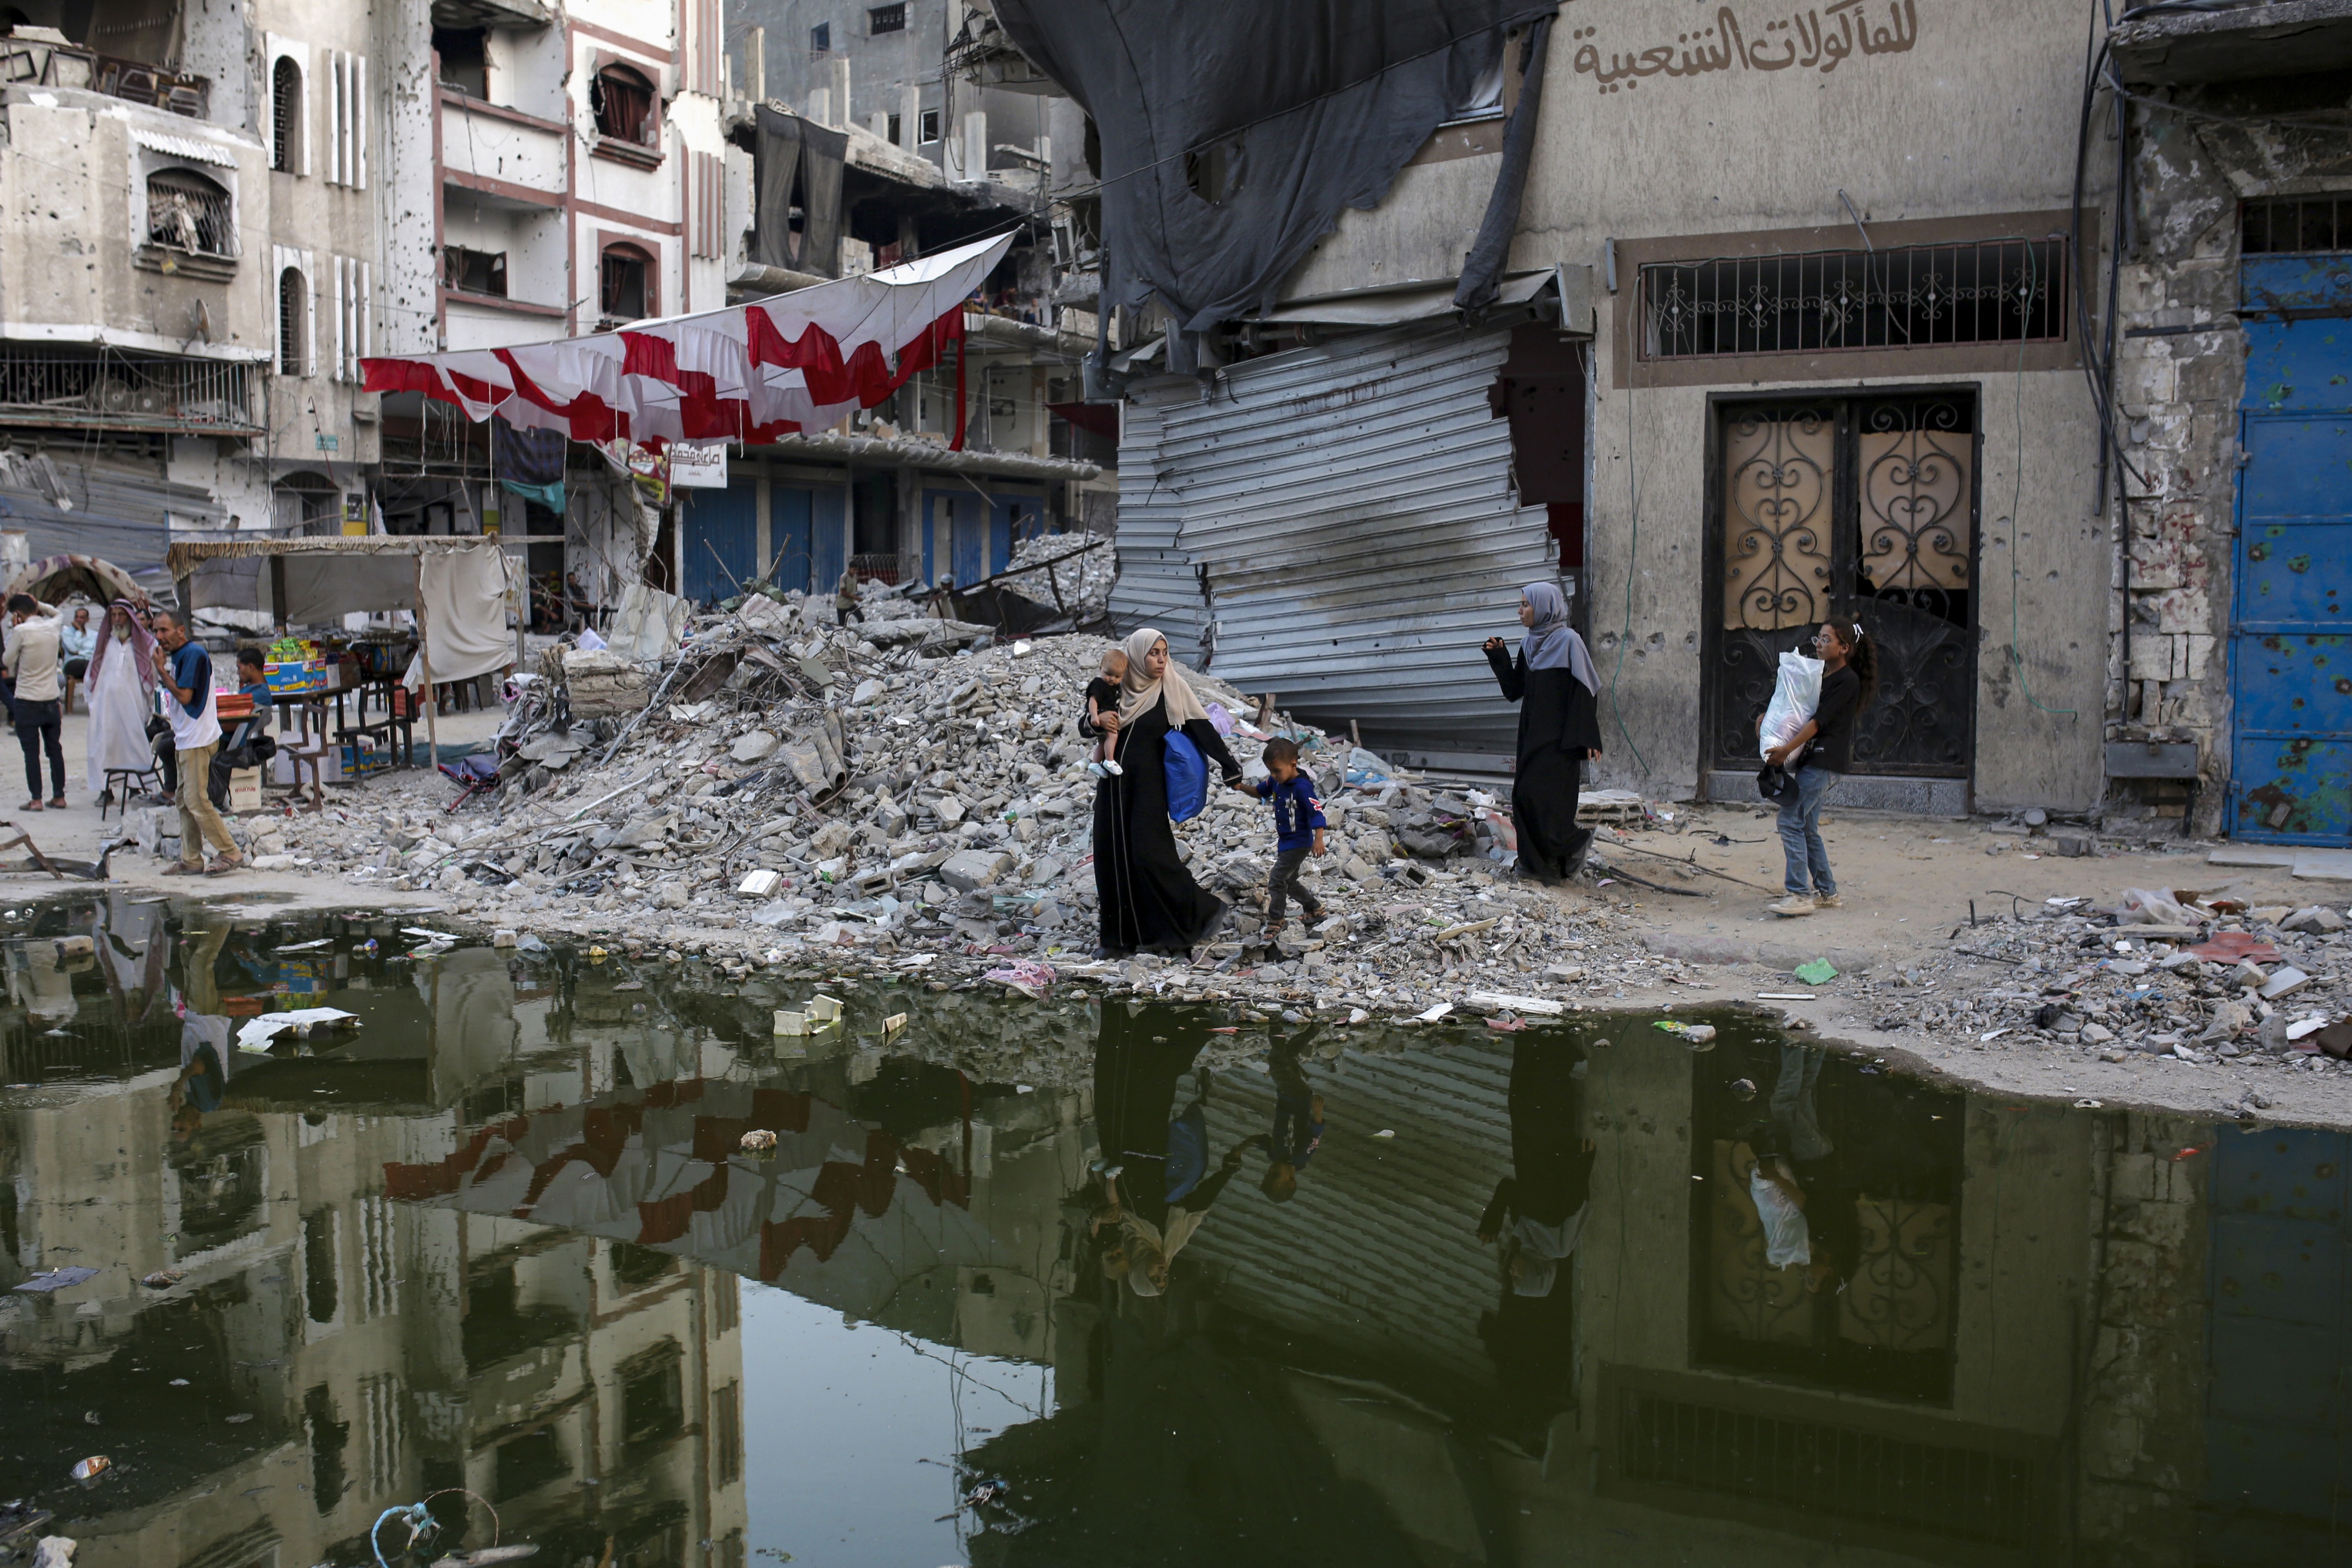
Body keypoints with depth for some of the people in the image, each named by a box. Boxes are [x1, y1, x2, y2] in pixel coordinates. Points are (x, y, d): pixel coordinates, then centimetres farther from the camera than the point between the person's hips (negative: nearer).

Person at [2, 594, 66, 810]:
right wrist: (40, 605, 11)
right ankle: (59, 797, 13)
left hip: (27, 702, -5)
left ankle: (36, 799, 0)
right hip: (51, 699, 5)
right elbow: (58, 614, 26)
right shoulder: (52, 627, 1)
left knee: (31, 752, 0)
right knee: (55, 749, 10)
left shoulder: (21, 631, -14)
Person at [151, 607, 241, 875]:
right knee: (185, 801, 10)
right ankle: (190, 861, 13)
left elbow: (184, 695, -20)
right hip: (186, 739, 10)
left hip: (198, 740, -10)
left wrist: (161, 669, -11)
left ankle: (229, 853, -9)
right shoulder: (179, 656, 17)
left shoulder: (193, 654, -13)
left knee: (197, 800, -12)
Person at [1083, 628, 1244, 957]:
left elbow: (1202, 728, -9)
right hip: (1114, 785, 4)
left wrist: (1230, 768, -17)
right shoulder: (1116, 690, 6)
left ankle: (1202, 912, 1)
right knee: (1113, 856, 3)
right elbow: (1083, 727, 11)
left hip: (1147, 784, -4)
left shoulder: (1172, 689, -3)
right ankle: (1122, 936, 12)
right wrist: (1096, 721, -13)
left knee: (1150, 855, -13)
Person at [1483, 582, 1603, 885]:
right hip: (1532, 734, 8)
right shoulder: (1529, 644, 13)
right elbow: (1514, 691, 14)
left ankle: (1576, 844, 7)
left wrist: (1586, 738, -17)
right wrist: (1498, 658, 1)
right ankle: (1544, 862, 8)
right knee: (1525, 797, 2)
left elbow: (1583, 691, -13)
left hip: (1558, 737, -8)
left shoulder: (1568, 641, -9)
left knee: (1540, 796, -13)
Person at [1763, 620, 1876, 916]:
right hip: (1812, 759, 10)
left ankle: (1799, 895, -15)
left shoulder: (1847, 681, -10)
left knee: (1791, 820, -14)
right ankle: (1826, 892, 20)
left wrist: (1787, 749, -23)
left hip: (1826, 762, -9)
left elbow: (1820, 720, -18)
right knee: (1807, 827, 12)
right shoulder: (1821, 675, 17)